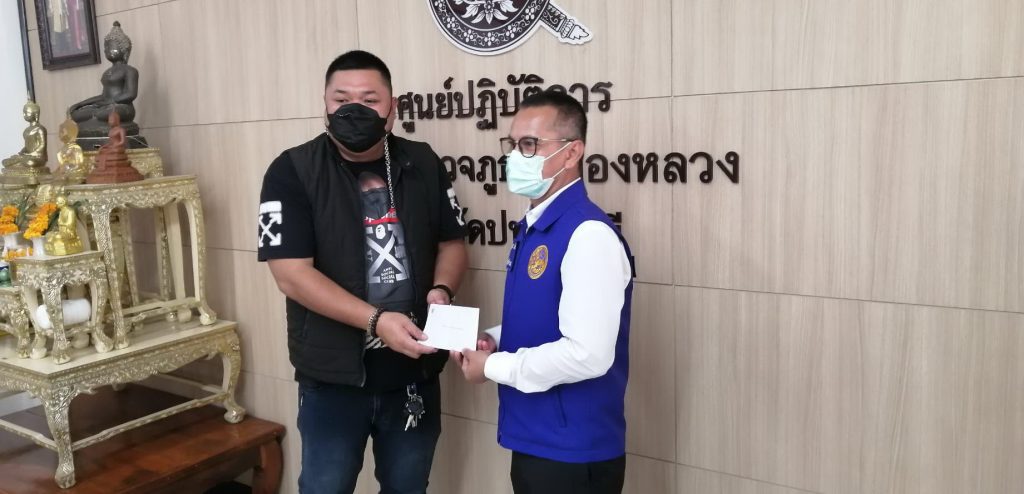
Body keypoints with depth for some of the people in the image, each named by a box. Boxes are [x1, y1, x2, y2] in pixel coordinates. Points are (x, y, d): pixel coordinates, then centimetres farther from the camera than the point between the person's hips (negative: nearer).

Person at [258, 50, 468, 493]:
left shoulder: (423, 165, 1)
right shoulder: (292, 172, -10)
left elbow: (452, 243, 8)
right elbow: (292, 273, -17)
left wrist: (441, 290, -14)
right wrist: (376, 320, -25)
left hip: (414, 372, 3)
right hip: (334, 375, -3)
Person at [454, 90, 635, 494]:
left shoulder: (589, 234, -22)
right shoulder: (532, 228, 8)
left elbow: (588, 354, -28)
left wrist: (493, 366, -17)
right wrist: (494, 340, 0)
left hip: (573, 452, -8)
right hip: (533, 440, 8)